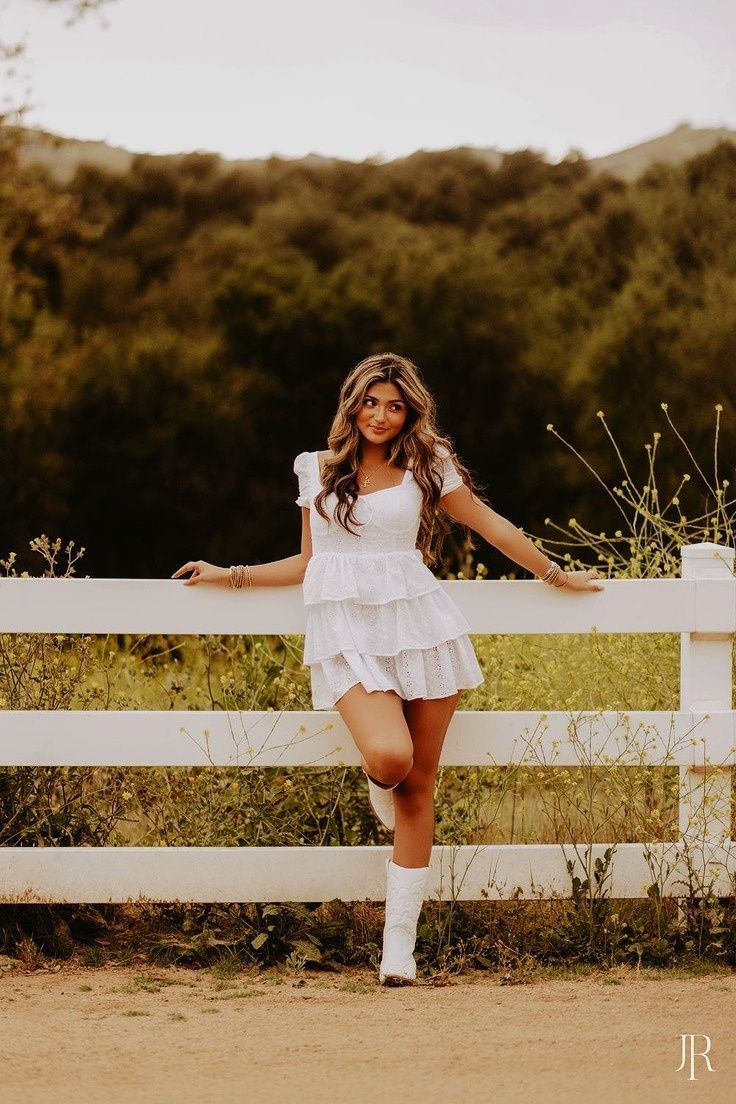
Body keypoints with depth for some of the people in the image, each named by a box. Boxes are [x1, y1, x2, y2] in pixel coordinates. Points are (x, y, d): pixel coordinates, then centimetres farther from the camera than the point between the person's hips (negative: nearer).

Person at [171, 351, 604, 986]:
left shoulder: (427, 468, 9)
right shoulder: (319, 471, 13)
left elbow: (491, 525, 17)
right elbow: (308, 563, 20)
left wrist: (558, 577, 23)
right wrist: (231, 577, 15)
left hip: (419, 625, 1)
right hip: (347, 633, -1)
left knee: (418, 786, -2)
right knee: (388, 755, -27)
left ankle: (400, 942, 4)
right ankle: (379, 783, 15)